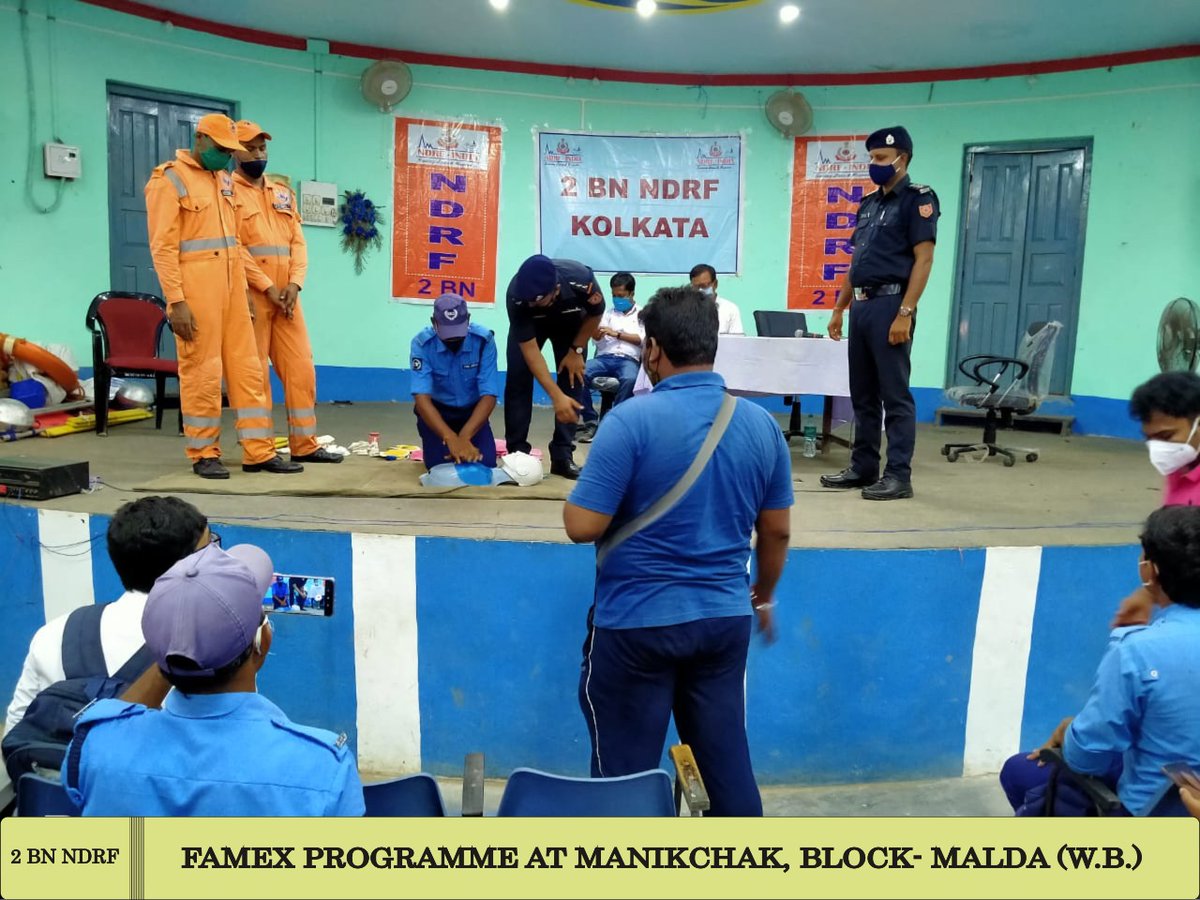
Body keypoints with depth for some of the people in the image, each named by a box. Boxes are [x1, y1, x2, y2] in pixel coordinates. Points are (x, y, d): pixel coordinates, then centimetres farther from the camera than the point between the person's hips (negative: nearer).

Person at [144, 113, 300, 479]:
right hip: (195, 288, -7)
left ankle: (260, 452, 10)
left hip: (230, 286, 7)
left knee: (247, 367, 5)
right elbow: (163, 246, -11)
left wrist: (243, 288, 14)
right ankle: (204, 454, 9)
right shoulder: (169, 179, -5)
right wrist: (176, 301, -17)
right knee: (202, 371, -1)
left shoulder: (224, 180, 17)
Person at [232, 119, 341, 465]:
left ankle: (305, 445, 11)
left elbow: (298, 242, 10)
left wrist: (294, 284, -5)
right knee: (254, 371, -2)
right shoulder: (228, 192, 0)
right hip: (250, 293, -6)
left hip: (286, 294, 6)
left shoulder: (283, 193, 18)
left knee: (301, 367, 5)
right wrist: (267, 287, -15)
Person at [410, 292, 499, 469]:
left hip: (472, 411, 1)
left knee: (485, 464, -15)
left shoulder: (484, 340, -22)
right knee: (439, 464, -17)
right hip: (436, 410, 0)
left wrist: (464, 436, -38)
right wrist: (451, 438, -45)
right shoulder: (422, 343, -23)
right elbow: (421, 397, -31)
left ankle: (463, 438, 19)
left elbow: (489, 396, -24)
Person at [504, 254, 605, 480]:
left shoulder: (582, 280, -41)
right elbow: (529, 350, -36)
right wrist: (556, 396, -41)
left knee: (573, 381, -10)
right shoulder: (516, 295, -40)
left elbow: (595, 314, -16)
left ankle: (562, 455, -4)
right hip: (529, 324, -1)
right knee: (518, 381, -13)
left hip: (570, 322, 1)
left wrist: (576, 351, -13)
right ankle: (517, 452, -3)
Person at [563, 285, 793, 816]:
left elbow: (582, 527, -17)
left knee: (625, 770, 10)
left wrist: (576, 495, 5)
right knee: (728, 761, 16)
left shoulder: (632, 420, -16)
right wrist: (763, 596, 24)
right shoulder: (761, 424, 1)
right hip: (725, 619, 5)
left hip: (636, 623, -5)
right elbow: (776, 531, 9)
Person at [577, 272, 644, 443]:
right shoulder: (607, 313, 22)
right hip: (604, 358, 3)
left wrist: (616, 334, -8)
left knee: (630, 379, -40)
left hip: (628, 359, -3)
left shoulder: (642, 314, 15)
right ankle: (590, 421, -19)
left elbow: (642, 339, 1)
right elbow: (598, 340, 10)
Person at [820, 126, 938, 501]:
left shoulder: (918, 198, -4)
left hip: (890, 304, -8)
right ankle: (863, 468, 19)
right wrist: (839, 309, 17)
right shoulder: (868, 204, 18)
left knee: (895, 395, -5)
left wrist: (905, 313, -20)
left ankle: (899, 475, 0)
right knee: (862, 394, 11)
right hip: (862, 305, 8)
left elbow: (923, 259, -12)